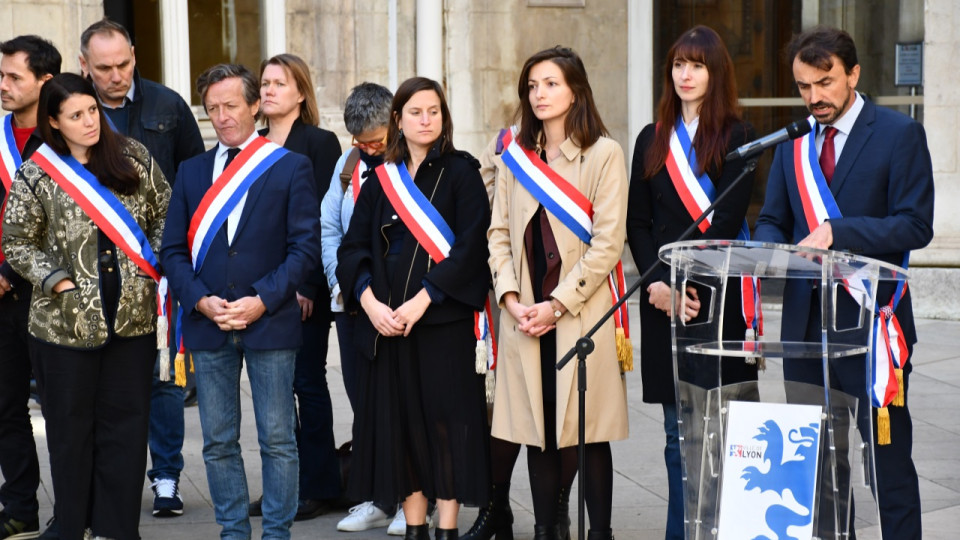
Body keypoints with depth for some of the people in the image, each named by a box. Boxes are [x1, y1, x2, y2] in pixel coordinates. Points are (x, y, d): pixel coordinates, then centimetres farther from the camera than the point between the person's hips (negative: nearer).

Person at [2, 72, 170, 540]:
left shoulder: (133, 158, 3)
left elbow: (164, 214, 10)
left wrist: (154, 264, -1)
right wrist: (59, 281, -10)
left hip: (133, 317, 2)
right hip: (66, 322, -2)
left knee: (126, 422, 6)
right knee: (71, 426, 8)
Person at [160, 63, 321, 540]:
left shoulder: (291, 168, 3)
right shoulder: (191, 171, 12)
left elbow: (305, 247, -3)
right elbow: (173, 250, 9)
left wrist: (262, 301, -13)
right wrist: (201, 301, -7)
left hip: (270, 322, -3)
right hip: (207, 324, 3)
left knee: (278, 440, 0)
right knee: (219, 442, 7)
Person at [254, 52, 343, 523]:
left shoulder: (319, 143, -4)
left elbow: (324, 218, -9)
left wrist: (309, 285, -15)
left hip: (304, 285, -5)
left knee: (307, 382, 0)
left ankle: (319, 488, 8)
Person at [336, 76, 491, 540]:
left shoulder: (460, 173, 1)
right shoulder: (380, 180, 12)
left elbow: (470, 246, -9)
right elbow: (353, 249, 7)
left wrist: (423, 299, -16)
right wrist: (370, 303, -10)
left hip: (444, 320, -4)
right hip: (388, 322, 4)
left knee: (445, 420, -2)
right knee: (401, 423, 5)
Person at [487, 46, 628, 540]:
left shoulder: (603, 154, -2)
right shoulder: (516, 155, 12)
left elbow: (607, 243, -7)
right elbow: (499, 231, 10)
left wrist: (558, 304, -12)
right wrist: (510, 297, -4)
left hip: (579, 311, -4)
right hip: (525, 315, 4)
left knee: (585, 429, -3)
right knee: (536, 427, 5)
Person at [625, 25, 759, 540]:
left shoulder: (736, 136, 0)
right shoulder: (653, 139, 13)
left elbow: (725, 220, -9)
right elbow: (637, 222, 8)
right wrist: (657, 283, -6)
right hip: (663, 298, 4)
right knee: (679, 434, 7)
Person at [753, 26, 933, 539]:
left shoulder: (899, 134, -5)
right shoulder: (793, 140, 12)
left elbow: (915, 225, -12)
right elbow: (771, 219, 15)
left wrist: (838, 232, -22)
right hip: (806, 322, 5)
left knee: (888, 457, 1)